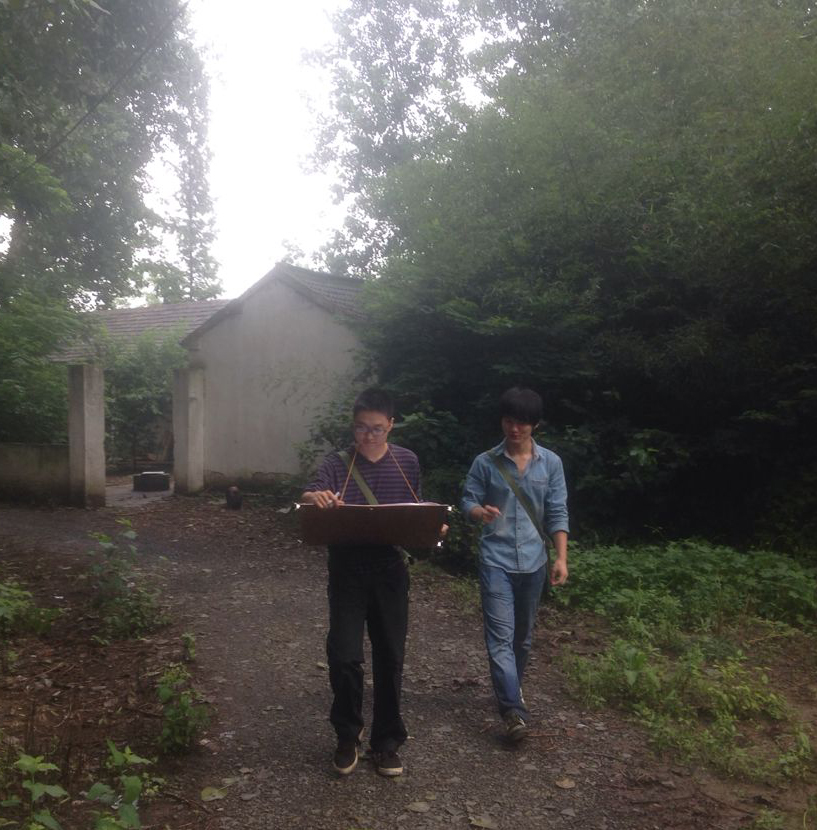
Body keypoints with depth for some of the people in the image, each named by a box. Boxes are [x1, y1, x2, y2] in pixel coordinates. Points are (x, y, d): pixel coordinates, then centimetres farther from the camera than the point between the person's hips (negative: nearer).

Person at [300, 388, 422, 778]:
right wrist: (315, 498, -42)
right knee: (343, 655, -4)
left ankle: (386, 740, 26)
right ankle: (347, 735, 21)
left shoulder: (407, 462, 4)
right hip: (347, 568, -1)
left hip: (390, 568, 2)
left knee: (390, 656, 8)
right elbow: (310, 499, -18)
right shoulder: (337, 463, -3)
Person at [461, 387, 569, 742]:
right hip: (496, 561, -2)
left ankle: (510, 690, 37)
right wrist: (479, 512, -24)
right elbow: (468, 501, 0)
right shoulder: (485, 462, -3)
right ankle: (513, 709, -7)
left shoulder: (551, 463, 1)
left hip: (533, 562, 2)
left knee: (523, 635, 16)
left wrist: (561, 557, -6)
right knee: (500, 635, -10)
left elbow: (557, 513, 1)